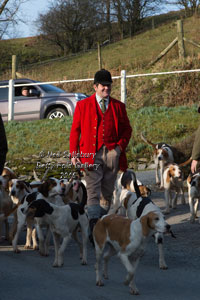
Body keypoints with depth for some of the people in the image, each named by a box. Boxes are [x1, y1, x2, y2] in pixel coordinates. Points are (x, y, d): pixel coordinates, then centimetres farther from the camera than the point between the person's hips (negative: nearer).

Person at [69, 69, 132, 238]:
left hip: (112, 154, 3)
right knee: (93, 192, -11)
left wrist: (121, 146, -1)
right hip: (91, 154, -3)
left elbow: (127, 129, 17)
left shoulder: (118, 106, 13)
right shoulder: (83, 105, 7)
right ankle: (94, 226, -16)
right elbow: (75, 131, 6)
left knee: (108, 192, 8)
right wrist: (74, 154, -2)